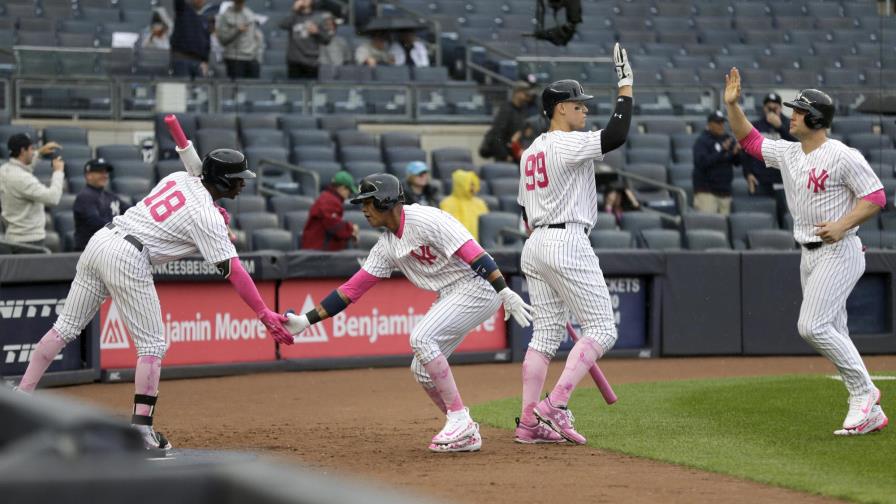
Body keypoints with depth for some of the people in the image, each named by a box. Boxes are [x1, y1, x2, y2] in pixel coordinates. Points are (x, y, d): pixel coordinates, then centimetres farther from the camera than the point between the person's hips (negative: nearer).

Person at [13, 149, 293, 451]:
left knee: (66, 327, 13)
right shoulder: (208, 217, -6)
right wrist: (265, 315, -12)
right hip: (129, 258, -8)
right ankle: (141, 427, -9)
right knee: (153, 345, -1)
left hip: (99, 241, 8)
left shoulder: (179, 177, 16)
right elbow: (233, 270, -11)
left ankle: (20, 396, 12)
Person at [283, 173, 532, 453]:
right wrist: (306, 320, 5)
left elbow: (473, 253, -24)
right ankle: (465, 433, 13)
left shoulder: (425, 220, -18)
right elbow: (353, 288, 9)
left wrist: (506, 293, -31)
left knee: (421, 338, -22)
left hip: (478, 286, -9)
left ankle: (459, 420, -16)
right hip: (451, 295, 9)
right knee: (422, 368, 3)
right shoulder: (387, 246, 8)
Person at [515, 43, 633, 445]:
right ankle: (555, 406, -17)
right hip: (567, 243, -9)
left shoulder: (530, 151, 17)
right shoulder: (568, 144, -10)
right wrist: (626, 86, -16)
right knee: (601, 330, -5)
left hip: (534, 246, 9)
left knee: (546, 333, 9)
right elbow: (616, 135, -24)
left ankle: (529, 422, 3)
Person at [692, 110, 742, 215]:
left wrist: (736, 153, -9)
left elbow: (737, 162, 14)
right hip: (706, 190, -6)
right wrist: (722, 151, -22)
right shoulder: (702, 141, -4)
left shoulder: (728, 139, 13)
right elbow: (701, 162, -18)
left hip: (725, 190, 6)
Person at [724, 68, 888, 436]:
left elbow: (876, 197, -14)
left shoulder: (843, 156, -13)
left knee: (812, 326, -19)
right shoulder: (787, 153, 10)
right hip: (810, 255, 9)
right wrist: (732, 105, 9)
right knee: (833, 337, 7)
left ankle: (863, 392, -9)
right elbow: (750, 140, 21)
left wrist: (843, 225, -25)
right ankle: (870, 413, 12)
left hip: (839, 252, -8)